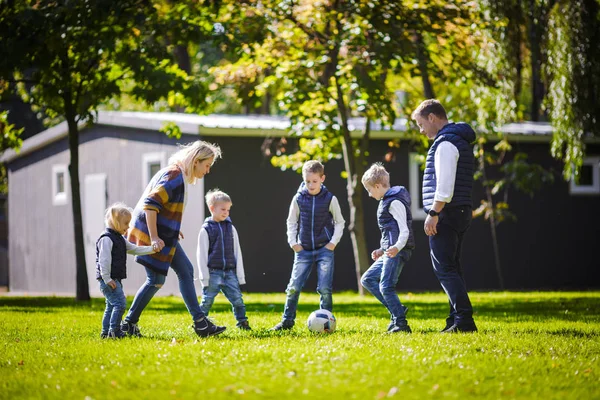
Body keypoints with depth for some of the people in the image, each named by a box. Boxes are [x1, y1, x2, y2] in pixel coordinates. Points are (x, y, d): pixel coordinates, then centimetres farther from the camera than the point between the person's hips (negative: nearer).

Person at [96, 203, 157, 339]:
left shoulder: (120, 239, 18)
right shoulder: (106, 239, -14)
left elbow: (135, 249, 20)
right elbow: (104, 259, -19)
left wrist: (152, 249, 8)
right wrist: (107, 278, -21)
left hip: (116, 279, 10)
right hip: (108, 280, -10)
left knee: (111, 305, 13)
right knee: (120, 303, -15)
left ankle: (106, 331, 18)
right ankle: (114, 331, -15)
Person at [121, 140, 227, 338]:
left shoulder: (179, 174, 11)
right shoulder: (174, 176, -20)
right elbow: (150, 205, -26)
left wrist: (172, 230, 18)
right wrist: (154, 237, -27)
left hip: (163, 234, 11)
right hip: (153, 234, -11)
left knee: (185, 270, 9)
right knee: (156, 280, -3)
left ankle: (200, 322, 9)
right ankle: (128, 324, 8)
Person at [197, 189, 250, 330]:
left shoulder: (231, 228, 9)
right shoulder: (206, 229, -2)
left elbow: (237, 252, 12)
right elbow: (202, 255, -3)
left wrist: (240, 275, 8)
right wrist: (204, 278, -7)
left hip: (229, 272, 3)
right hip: (213, 272, -3)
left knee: (237, 298, -3)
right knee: (207, 301, 0)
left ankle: (242, 322, 6)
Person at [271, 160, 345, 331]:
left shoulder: (330, 199, -4)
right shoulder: (298, 199, -1)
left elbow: (339, 222, 6)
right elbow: (291, 222, 11)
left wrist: (334, 241, -3)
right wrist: (293, 242, 1)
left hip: (325, 249, -1)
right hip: (303, 250, 1)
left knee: (325, 288, -5)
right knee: (294, 286, -3)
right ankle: (287, 320, 8)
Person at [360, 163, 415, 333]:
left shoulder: (395, 202, -12)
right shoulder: (386, 201, 20)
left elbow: (404, 230, -19)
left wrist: (397, 247, -35)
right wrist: (382, 250, 29)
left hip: (397, 252, -11)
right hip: (389, 252, 11)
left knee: (386, 286, -15)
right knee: (367, 279, 11)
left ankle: (401, 323, -11)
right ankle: (397, 310, 6)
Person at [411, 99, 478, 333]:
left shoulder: (446, 142, -12)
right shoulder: (460, 141, 20)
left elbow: (445, 184, -21)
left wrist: (433, 213, -20)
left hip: (446, 215, -10)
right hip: (461, 213, 10)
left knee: (444, 268, -11)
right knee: (451, 268, 12)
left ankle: (464, 320, -16)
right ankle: (457, 320, 12)